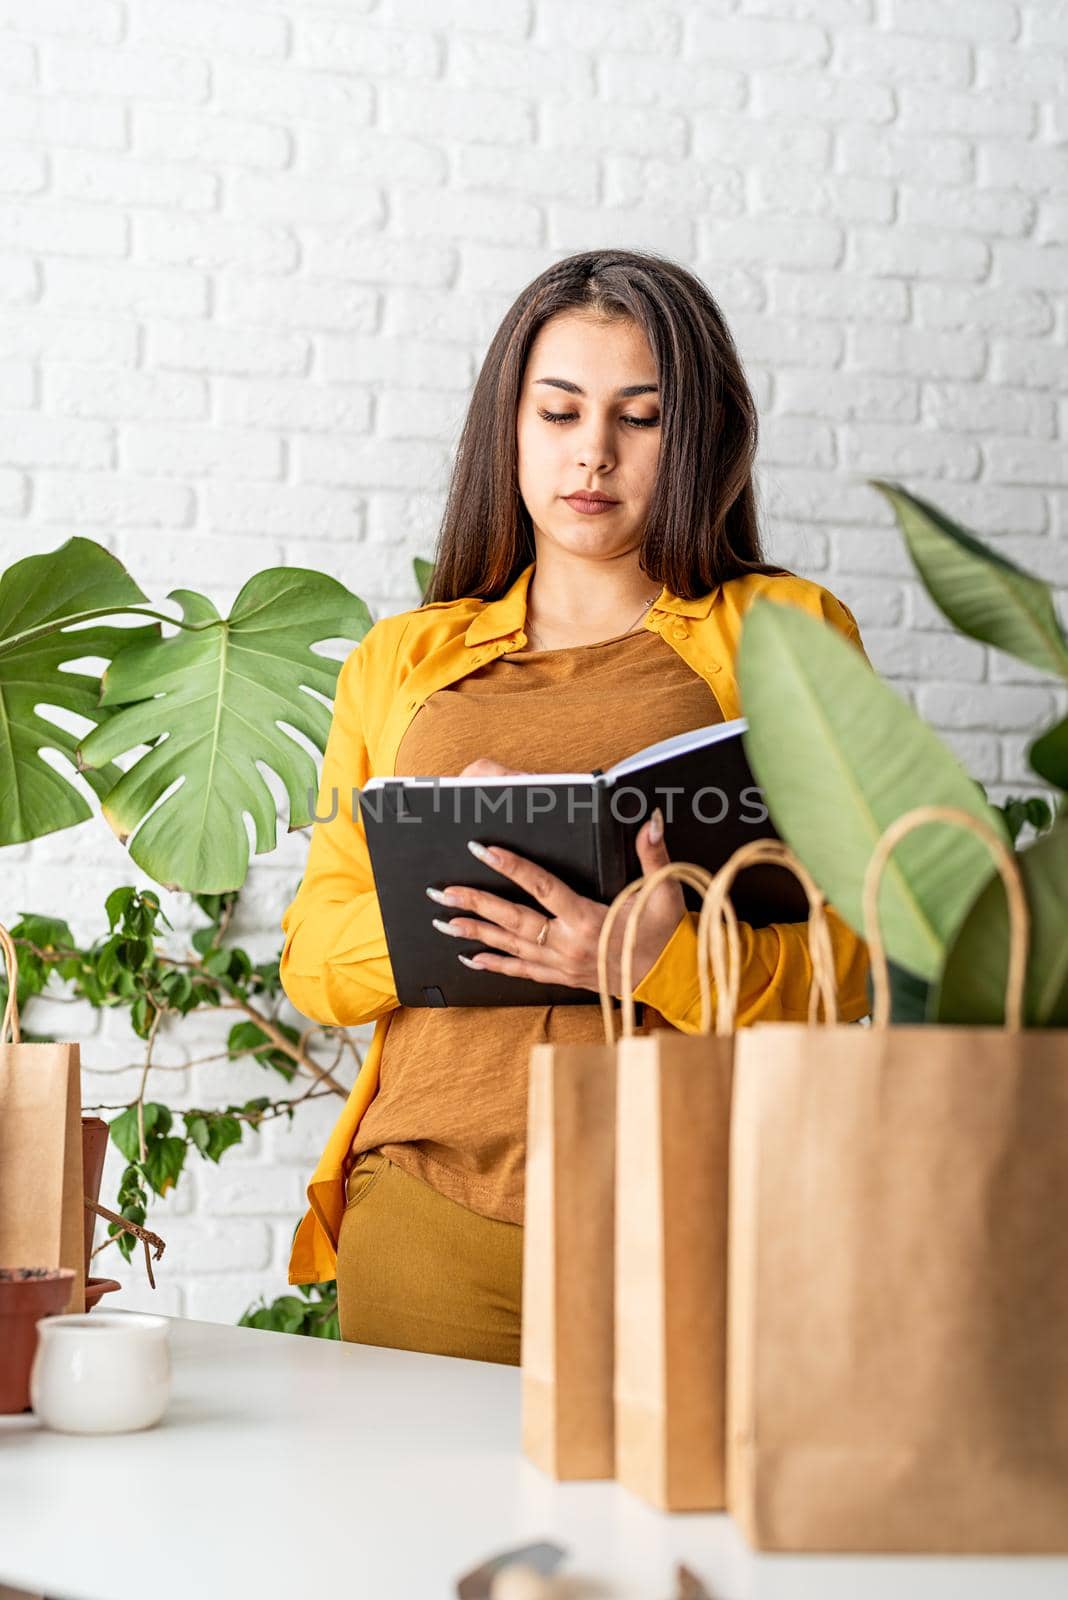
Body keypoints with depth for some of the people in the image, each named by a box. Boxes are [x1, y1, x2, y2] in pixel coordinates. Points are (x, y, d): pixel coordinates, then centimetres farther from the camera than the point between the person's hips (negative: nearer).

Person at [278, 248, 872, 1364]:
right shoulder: (401, 662, 18)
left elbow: (842, 961, 2)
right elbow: (311, 958, 14)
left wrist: (661, 956, -17)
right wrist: (443, 872, -6)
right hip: (433, 1205, 2)